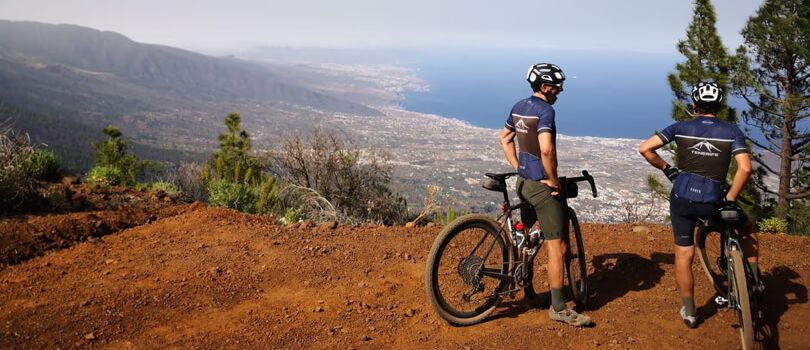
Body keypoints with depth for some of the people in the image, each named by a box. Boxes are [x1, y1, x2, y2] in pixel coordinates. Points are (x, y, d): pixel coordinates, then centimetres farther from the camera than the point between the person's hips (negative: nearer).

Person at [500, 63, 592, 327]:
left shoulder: (518, 107, 10)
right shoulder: (545, 110, -18)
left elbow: (505, 139, 20)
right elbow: (546, 149, -31)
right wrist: (553, 180, -18)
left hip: (523, 182, 10)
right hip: (542, 185, -10)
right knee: (557, 247, -3)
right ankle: (558, 307, 3)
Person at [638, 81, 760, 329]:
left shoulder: (681, 128, 2)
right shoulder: (732, 132, 1)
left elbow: (645, 149, -3)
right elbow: (745, 168, -12)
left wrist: (666, 169, 10)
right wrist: (730, 199, -3)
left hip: (682, 199, 1)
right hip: (712, 202, -1)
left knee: (684, 255, 13)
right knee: (747, 230, 29)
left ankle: (689, 312, 22)